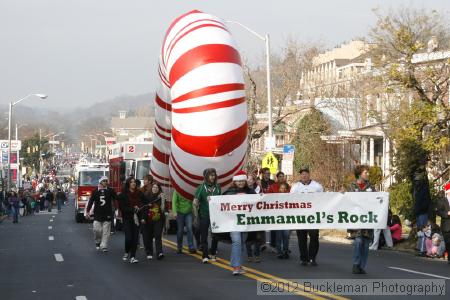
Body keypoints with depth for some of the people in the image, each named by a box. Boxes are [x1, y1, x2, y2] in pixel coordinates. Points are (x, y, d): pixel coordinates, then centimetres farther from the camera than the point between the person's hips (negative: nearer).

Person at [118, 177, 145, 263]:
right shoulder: (123, 195, -4)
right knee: (128, 237, -11)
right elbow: (121, 207, -8)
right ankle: (126, 252, 16)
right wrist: (132, 209, -15)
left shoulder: (139, 194, 6)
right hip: (127, 218, -3)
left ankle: (132, 257, 5)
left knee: (135, 238, -2)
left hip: (136, 218, 3)